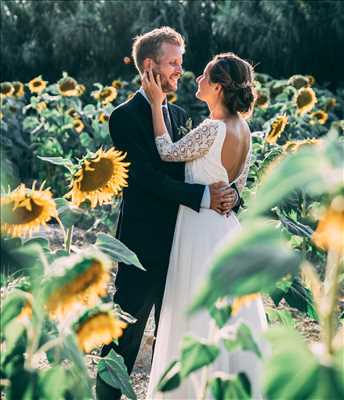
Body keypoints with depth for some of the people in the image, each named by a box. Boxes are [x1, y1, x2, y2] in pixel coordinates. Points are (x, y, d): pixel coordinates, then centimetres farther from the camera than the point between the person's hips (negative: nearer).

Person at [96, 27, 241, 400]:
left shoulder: (179, 115, 13)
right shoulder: (125, 117, -10)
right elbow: (148, 178, -20)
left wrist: (229, 193, -13)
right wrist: (205, 197, -23)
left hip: (179, 242, 7)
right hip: (143, 243, -7)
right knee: (126, 331, 2)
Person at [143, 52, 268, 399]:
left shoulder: (213, 130, -24)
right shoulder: (243, 129, 3)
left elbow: (168, 152, -12)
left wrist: (156, 103, -8)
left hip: (202, 229, -9)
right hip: (226, 226, 9)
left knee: (199, 318, 6)